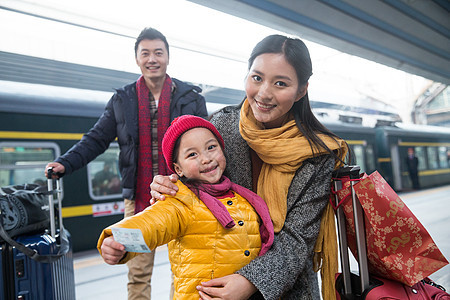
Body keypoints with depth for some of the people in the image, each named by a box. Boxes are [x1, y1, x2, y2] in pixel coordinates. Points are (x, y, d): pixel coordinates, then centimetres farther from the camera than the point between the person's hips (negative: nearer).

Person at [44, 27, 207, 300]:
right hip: (139, 200, 1)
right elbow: (97, 140, 10)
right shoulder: (122, 100, 8)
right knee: (138, 274, 10)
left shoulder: (191, 98, 4)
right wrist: (65, 163, -5)